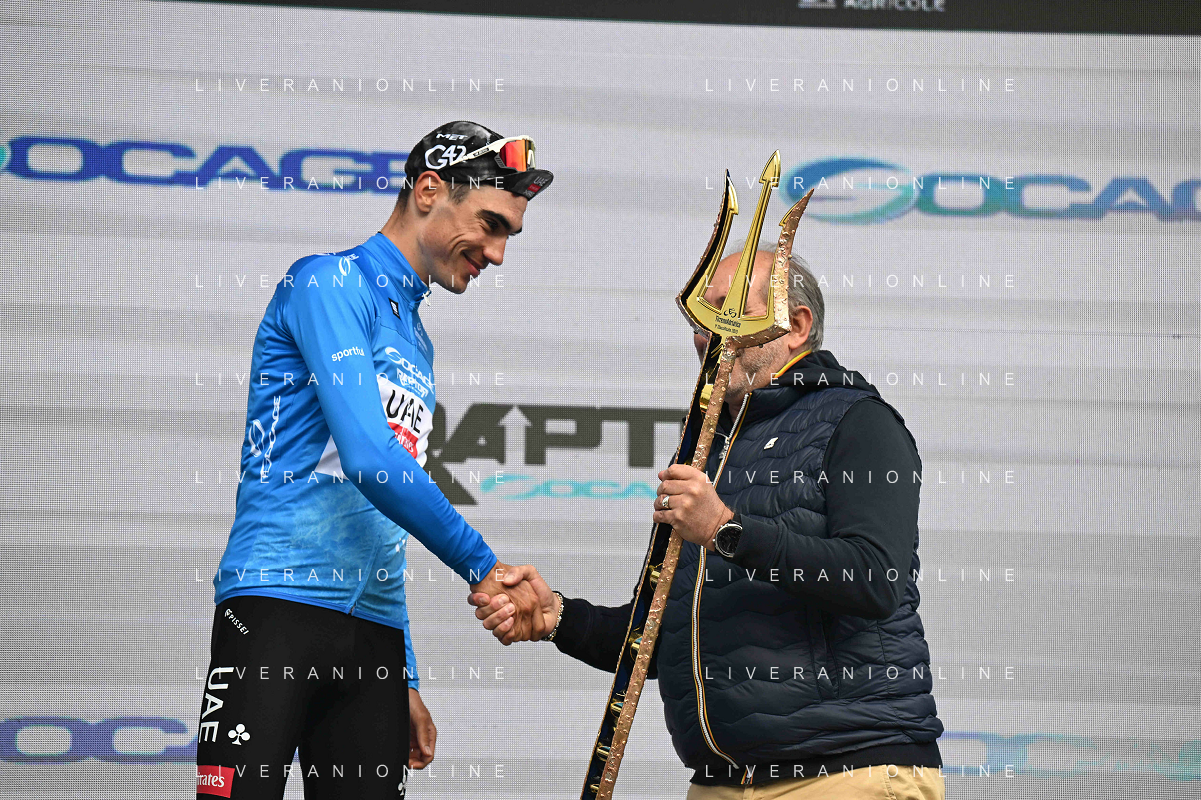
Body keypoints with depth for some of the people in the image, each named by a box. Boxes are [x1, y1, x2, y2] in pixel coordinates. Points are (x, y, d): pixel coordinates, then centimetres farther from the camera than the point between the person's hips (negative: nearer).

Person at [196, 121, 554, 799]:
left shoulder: (416, 345, 23)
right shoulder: (332, 284, -2)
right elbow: (368, 460, -15)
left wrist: (405, 681, 20)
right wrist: (484, 567, -10)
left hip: (375, 632, 8)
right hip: (280, 600, -8)